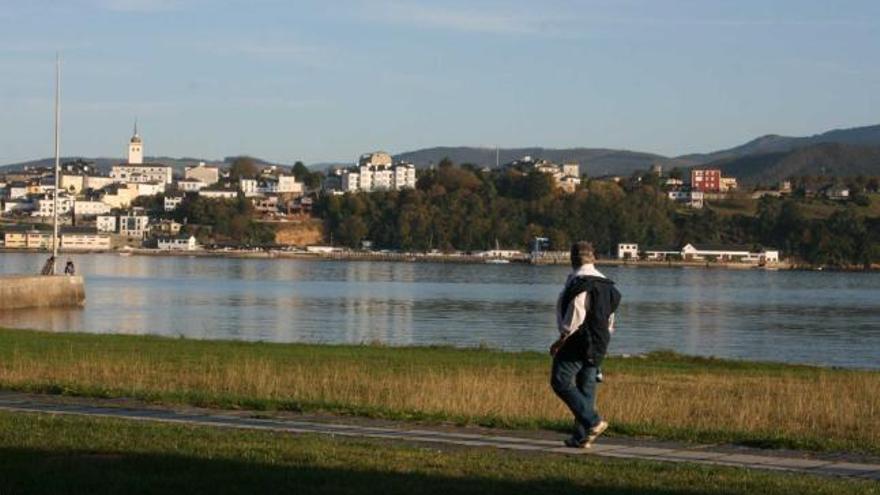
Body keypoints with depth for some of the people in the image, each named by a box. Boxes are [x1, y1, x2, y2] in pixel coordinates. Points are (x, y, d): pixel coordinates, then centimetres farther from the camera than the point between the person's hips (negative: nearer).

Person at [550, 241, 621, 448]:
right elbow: (610, 319, 18)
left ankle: (593, 421, -16)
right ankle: (581, 437, 9)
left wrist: (560, 341, -14)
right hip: (598, 345, 9)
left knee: (561, 382, -6)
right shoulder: (605, 283, 15)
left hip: (577, 342, -9)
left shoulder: (579, 282, -13)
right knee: (586, 388, 10)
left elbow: (575, 316, -20)